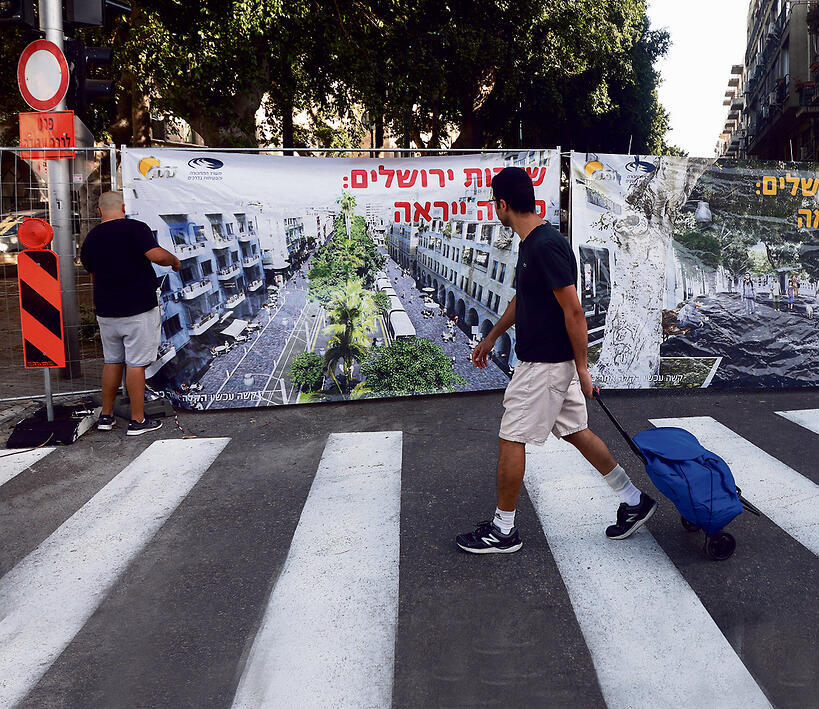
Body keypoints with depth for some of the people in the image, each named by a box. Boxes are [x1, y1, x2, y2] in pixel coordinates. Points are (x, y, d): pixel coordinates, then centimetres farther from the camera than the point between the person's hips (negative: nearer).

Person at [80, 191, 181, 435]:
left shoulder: (90, 239, 9)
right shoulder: (135, 228, -10)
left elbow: (93, 275, 19)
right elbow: (157, 255, -23)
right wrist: (175, 261, -3)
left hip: (106, 311, 6)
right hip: (138, 309, -6)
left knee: (112, 361, 17)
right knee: (136, 364, -1)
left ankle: (106, 415, 24)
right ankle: (137, 421, 6)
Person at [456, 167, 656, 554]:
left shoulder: (546, 246, -22)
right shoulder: (532, 241, 10)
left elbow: (574, 311, -21)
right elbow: (521, 298, 23)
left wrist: (582, 368, -17)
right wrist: (492, 336, 28)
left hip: (544, 364, -10)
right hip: (548, 360, 10)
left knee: (511, 439, -1)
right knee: (576, 432, 17)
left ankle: (502, 530, 13)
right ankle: (634, 501, 28)